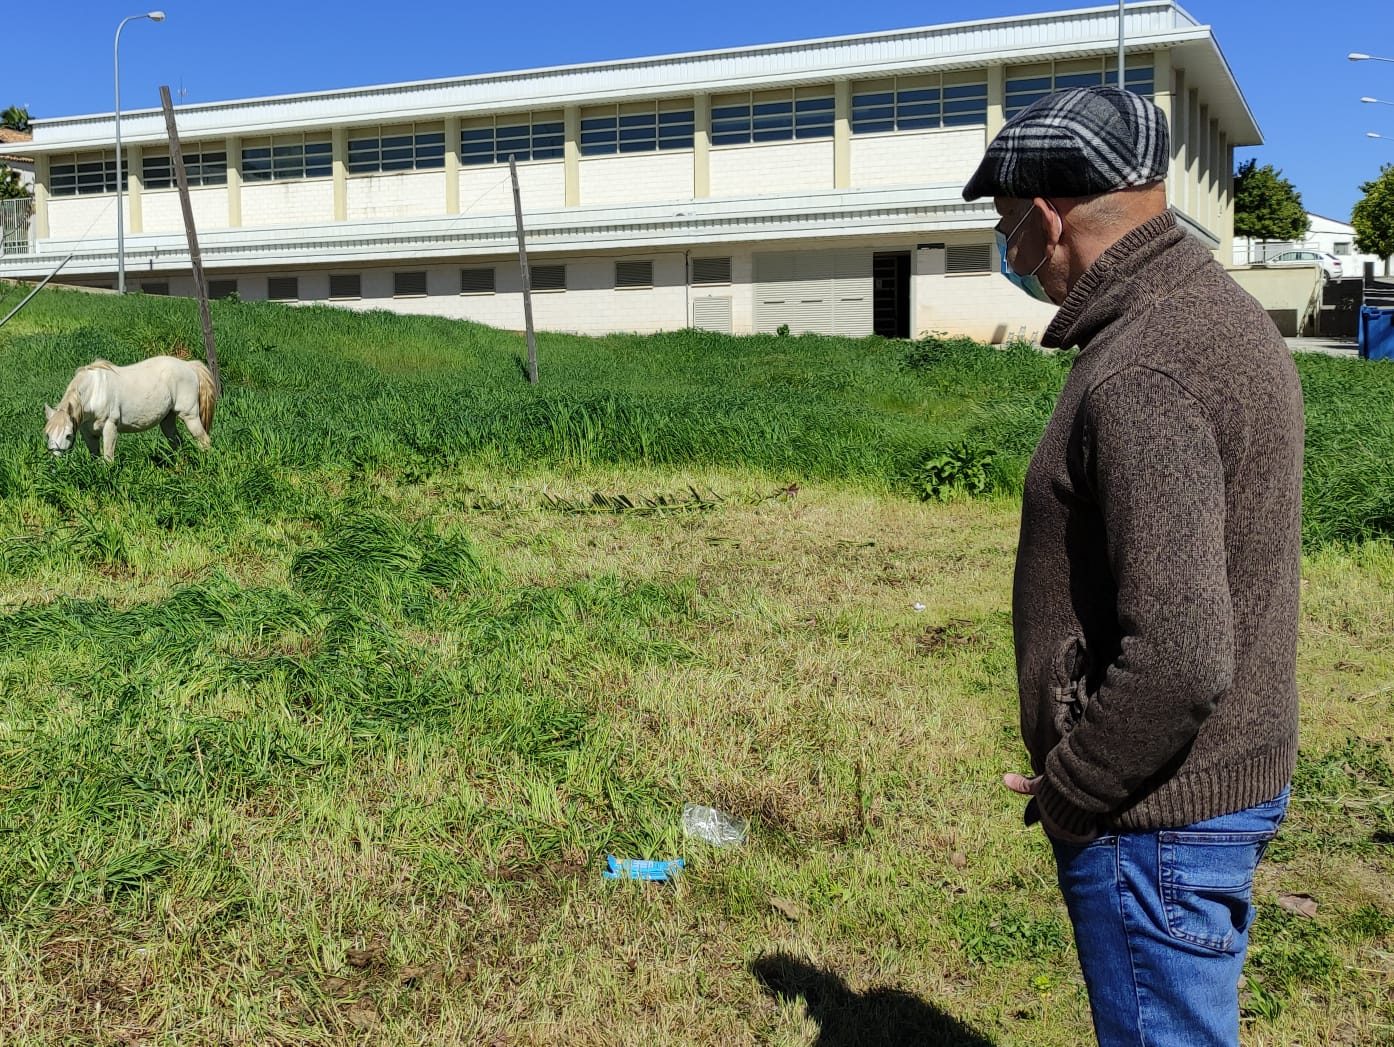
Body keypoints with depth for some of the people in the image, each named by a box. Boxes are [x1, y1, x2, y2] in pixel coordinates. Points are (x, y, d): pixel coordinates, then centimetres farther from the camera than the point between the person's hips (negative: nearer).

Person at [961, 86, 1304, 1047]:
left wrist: (1069, 793, -15)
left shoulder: (1143, 375, -26)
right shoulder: (1223, 311, 7)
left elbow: (1177, 657, -32)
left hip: (1157, 820, -10)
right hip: (1238, 776, 10)